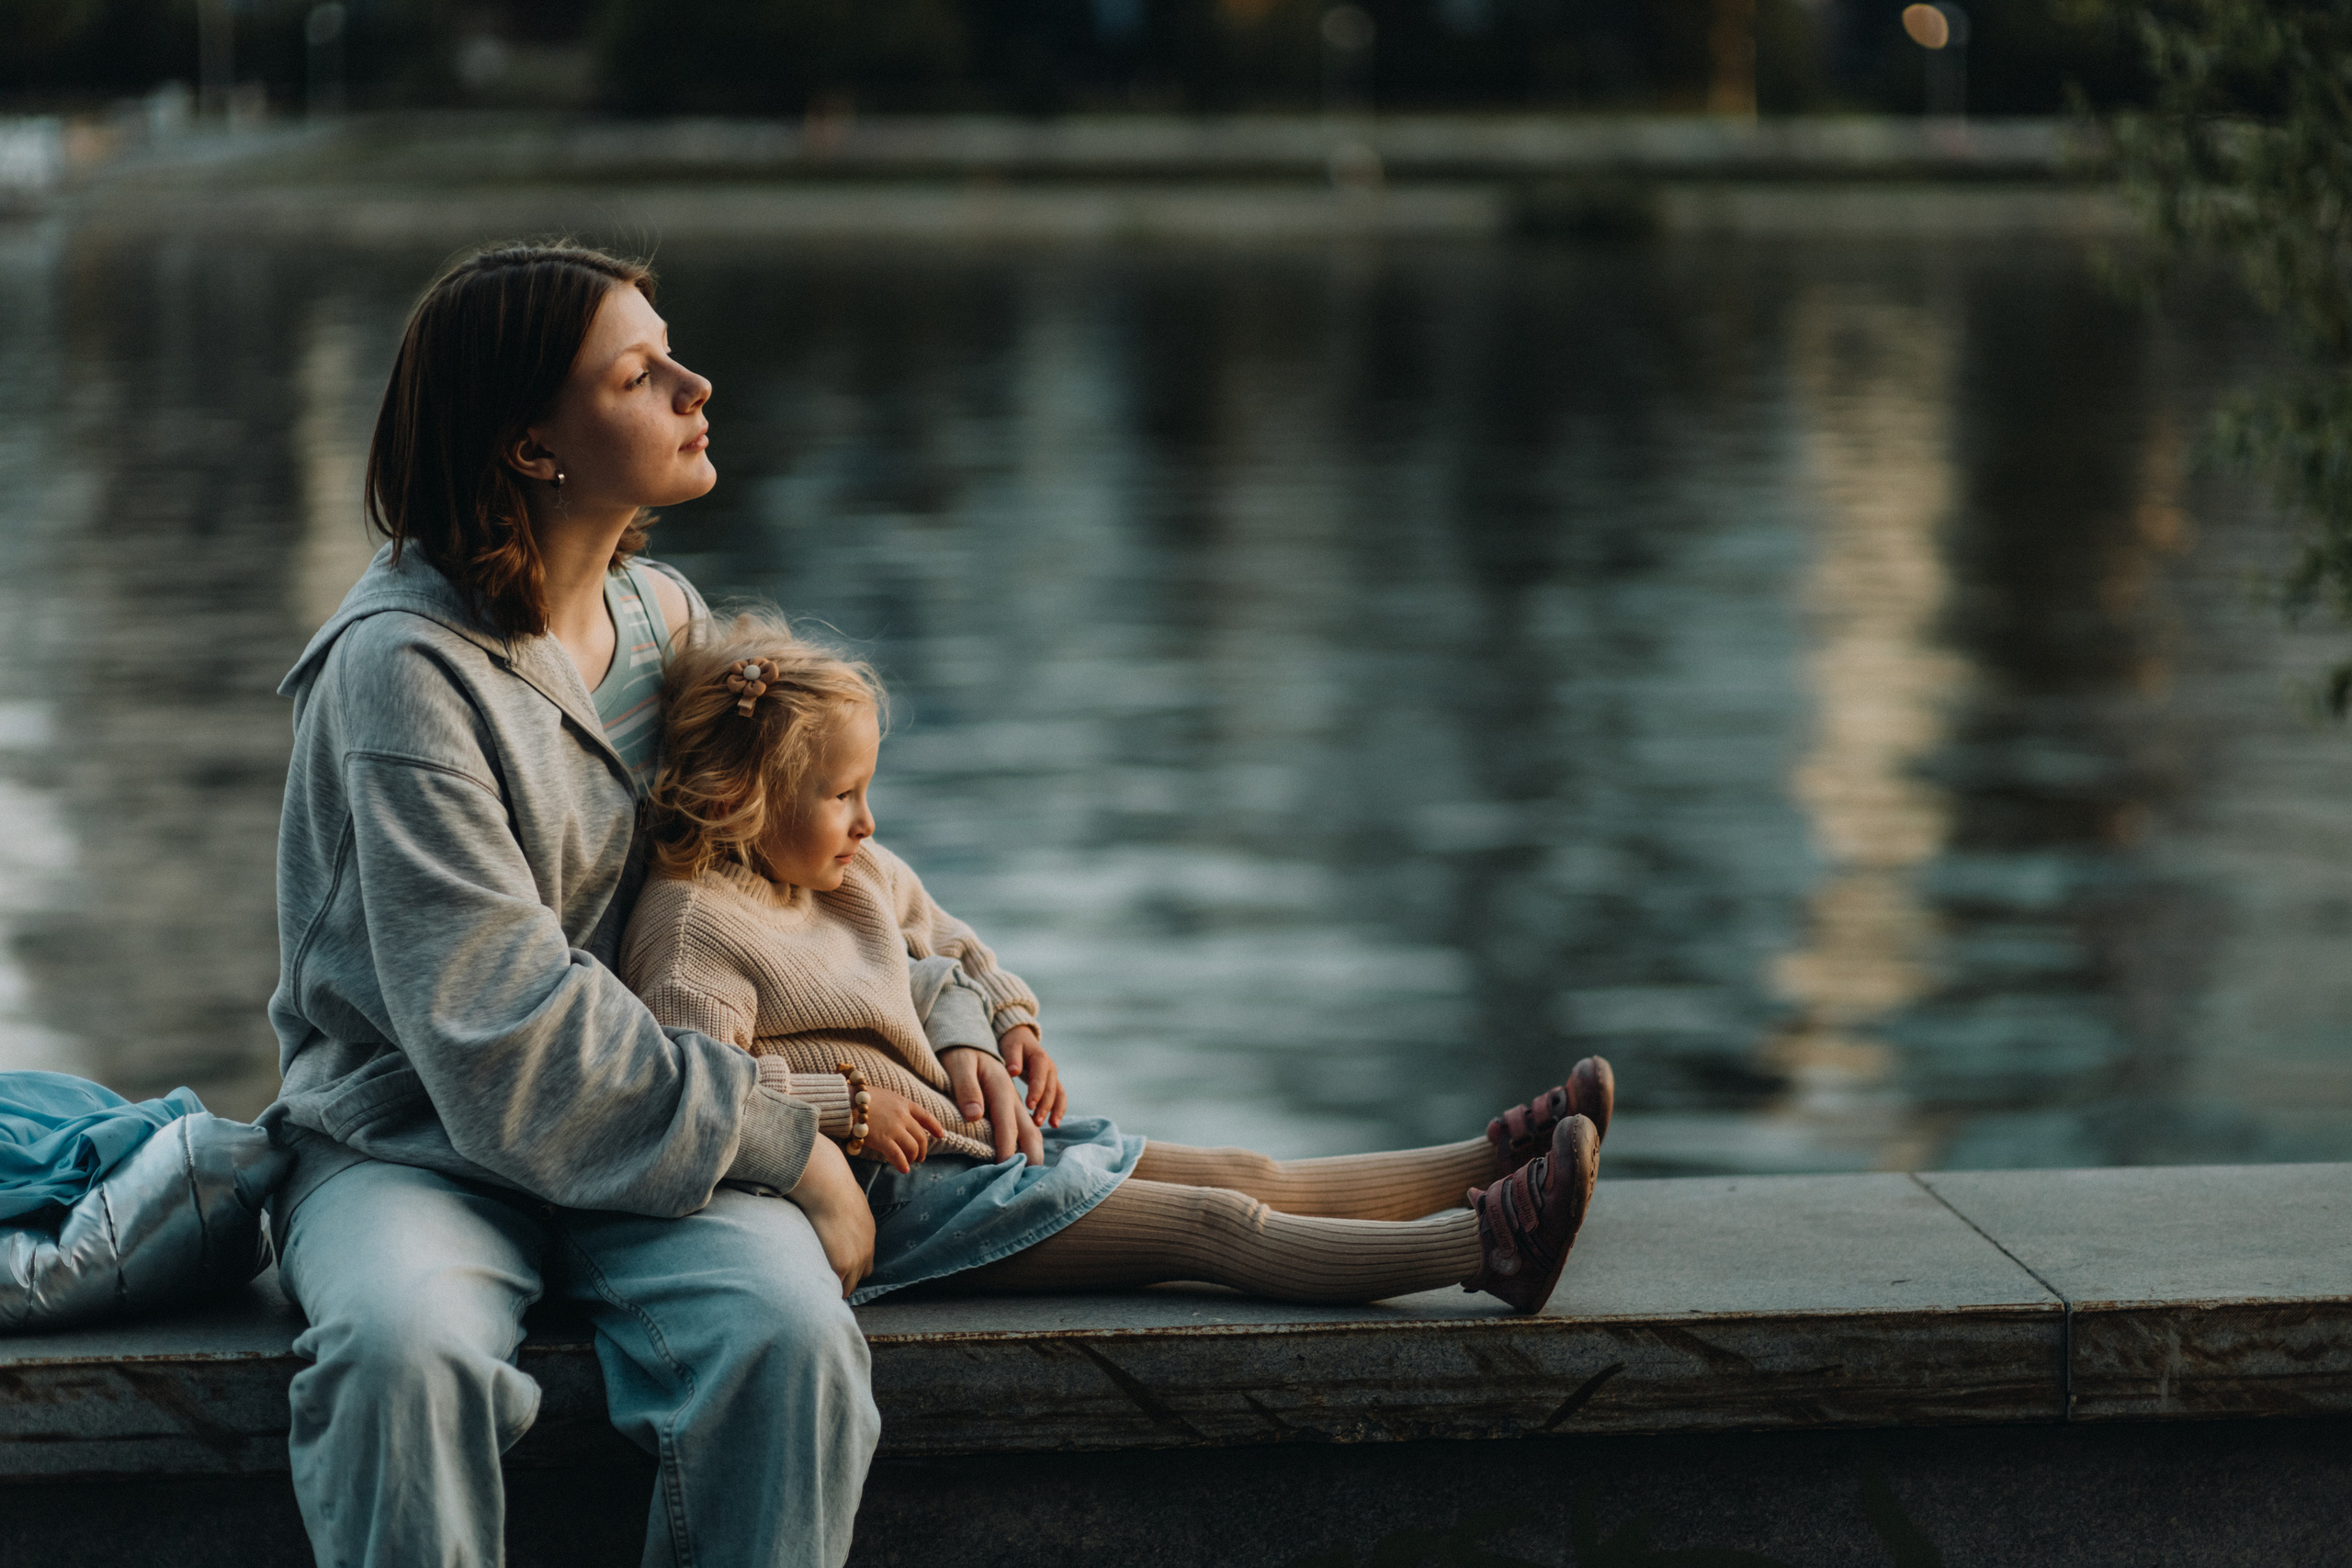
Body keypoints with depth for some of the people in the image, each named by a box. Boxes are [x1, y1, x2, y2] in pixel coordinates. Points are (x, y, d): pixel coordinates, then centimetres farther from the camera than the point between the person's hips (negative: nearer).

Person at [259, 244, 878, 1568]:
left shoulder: (664, 617, 9)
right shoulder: (404, 666, -15)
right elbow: (501, 1028, -21)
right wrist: (779, 1138, -17)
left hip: (644, 1134, 5)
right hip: (412, 1139, -5)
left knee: (793, 1327, -28)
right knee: (406, 1345, -38)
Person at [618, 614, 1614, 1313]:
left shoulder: (860, 874, 14)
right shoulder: (694, 928, -15)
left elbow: (950, 949, 32)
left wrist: (1007, 1023, 13)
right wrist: (849, 1103, -24)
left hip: (963, 1136, 9)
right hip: (882, 1199, -9)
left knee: (1241, 1177, 2)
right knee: (1209, 1225, -18)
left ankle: (1495, 1158, 0)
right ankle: (1487, 1244, -25)